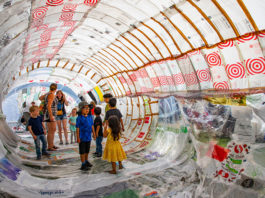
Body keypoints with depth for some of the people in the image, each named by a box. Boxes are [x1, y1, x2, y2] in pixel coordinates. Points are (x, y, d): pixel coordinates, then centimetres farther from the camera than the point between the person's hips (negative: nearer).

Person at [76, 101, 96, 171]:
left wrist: (94, 134, 13)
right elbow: (77, 128, -12)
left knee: (87, 150, 20)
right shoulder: (79, 118, -14)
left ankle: (86, 161, 38)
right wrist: (78, 137, -13)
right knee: (82, 151, 5)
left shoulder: (90, 116, 3)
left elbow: (92, 125, 10)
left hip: (88, 137, 6)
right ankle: (83, 165, 15)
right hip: (82, 137, -6)